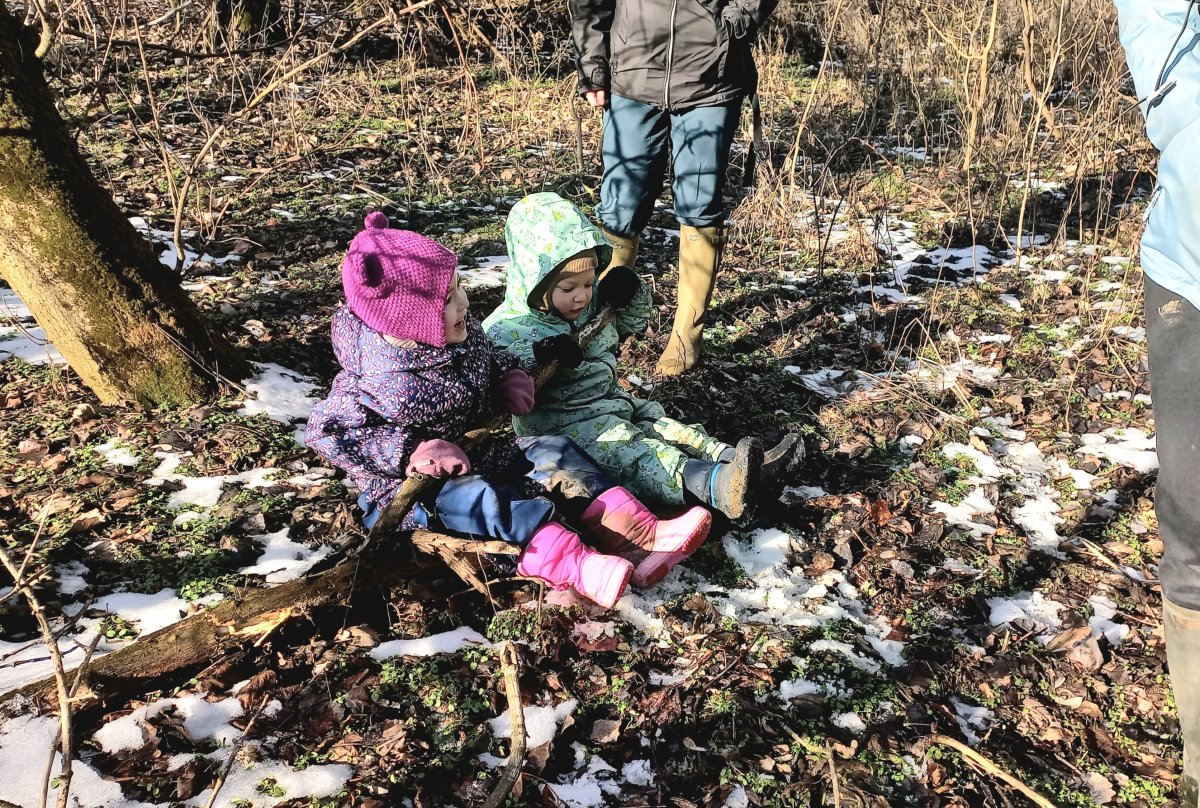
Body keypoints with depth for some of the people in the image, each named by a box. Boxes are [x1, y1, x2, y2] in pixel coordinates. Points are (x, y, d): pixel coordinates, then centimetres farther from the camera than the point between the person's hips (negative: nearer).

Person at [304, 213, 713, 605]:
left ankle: (638, 535, -22)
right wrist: (411, 451, -27)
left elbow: (490, 358, 20)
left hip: (479, 452, 7)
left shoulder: (463, 334, -2)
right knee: (483, 496, -35)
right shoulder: (377, 383, -23)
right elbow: (325, 431, -20)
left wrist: (510, 377, -3)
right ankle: (575, 566, -52)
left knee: (554, 452, -9)